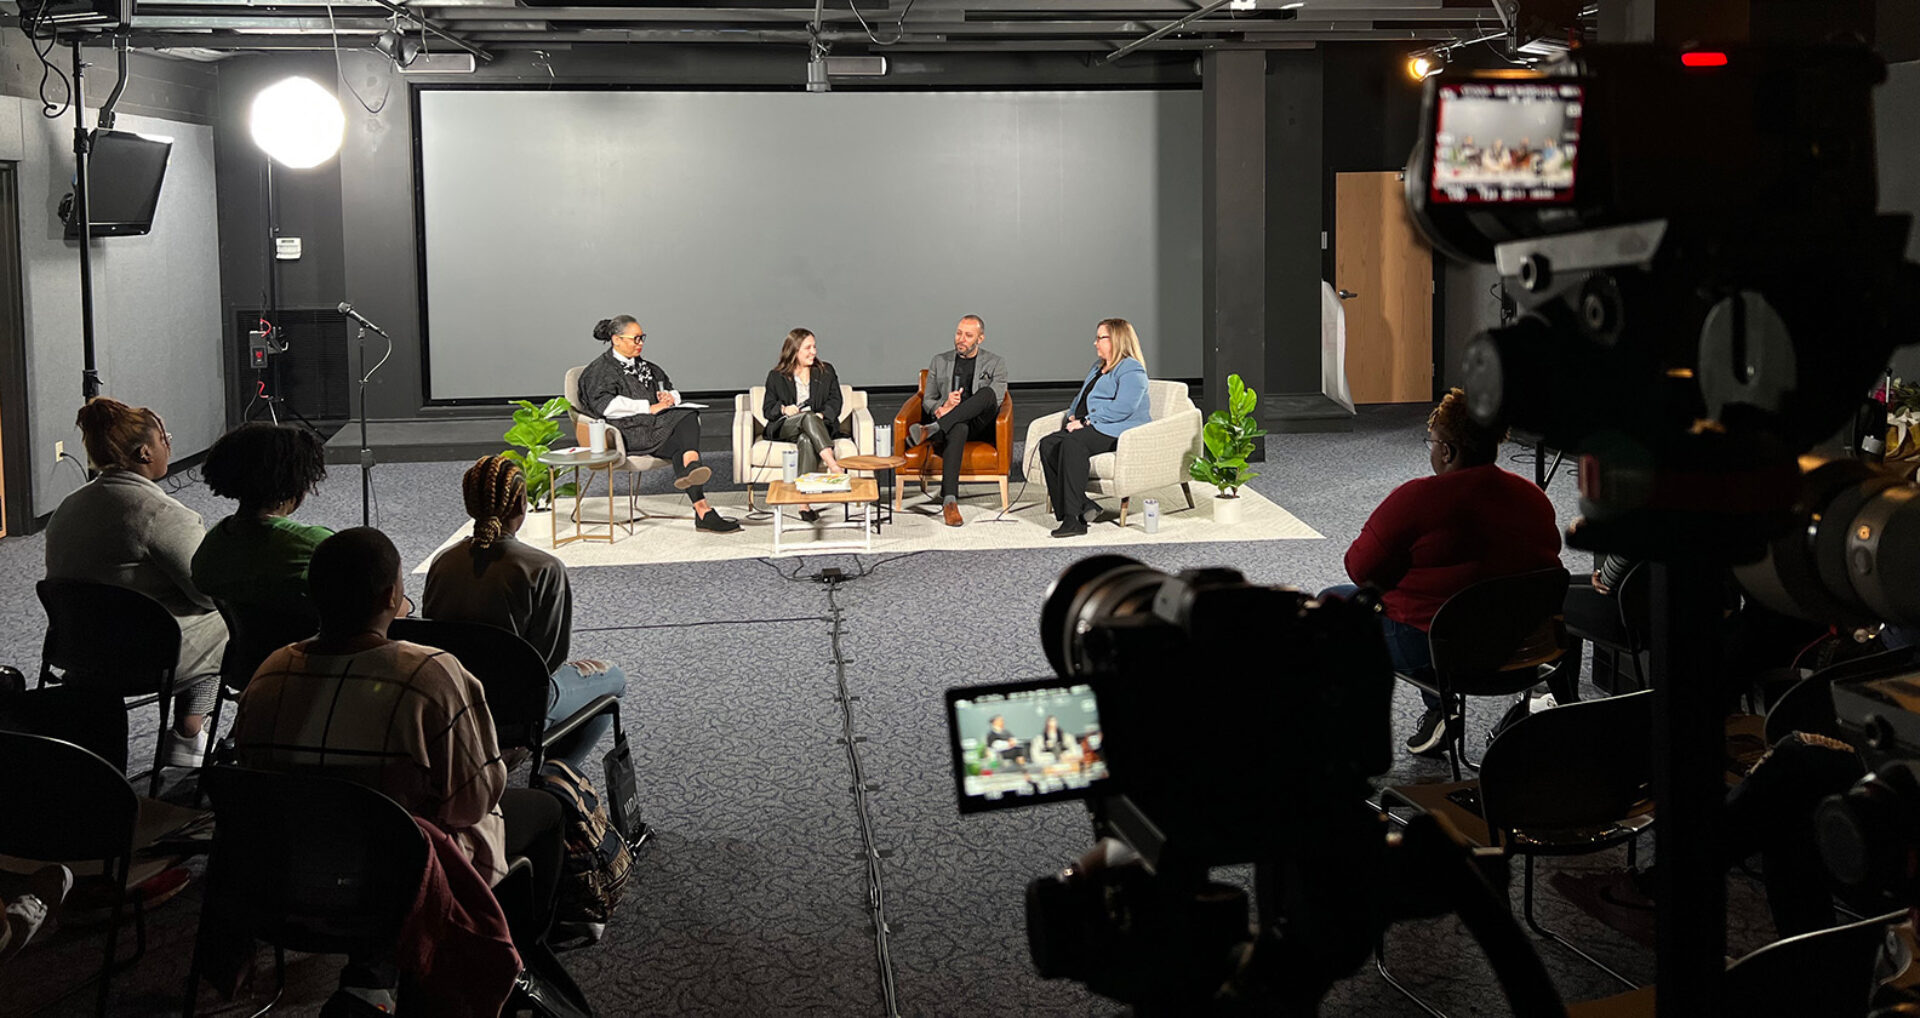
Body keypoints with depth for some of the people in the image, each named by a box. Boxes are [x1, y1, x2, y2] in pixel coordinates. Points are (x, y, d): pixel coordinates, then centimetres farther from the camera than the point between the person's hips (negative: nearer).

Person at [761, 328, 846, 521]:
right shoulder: (776, 377, 12)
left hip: (820, 426, 1)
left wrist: (822, 415, -14)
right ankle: (834, 467, -51)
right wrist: (783, 409, -15)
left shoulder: (826, 371, 16)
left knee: (807, 440, -37)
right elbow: (767, 410, 8)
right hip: (784, 429, -1)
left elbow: (835, 402, 7)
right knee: (808, 417, -36)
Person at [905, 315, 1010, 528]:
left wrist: (948, 411, -17)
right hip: (953, 424, 0)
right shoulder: (940, 361, 17)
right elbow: (927, 401, 15)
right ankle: (949, 501, -51)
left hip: (980, 426, 0)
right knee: (958, 428, -39)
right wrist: (943, 406, -13)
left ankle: (931, 430, -45)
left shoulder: (996, 363, 9)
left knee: (987, 393, -33)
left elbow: (995, 400, -6)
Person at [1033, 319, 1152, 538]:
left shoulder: (1131, 370, -5)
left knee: (1072, 443, -35)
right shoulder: (1097, 367, 27)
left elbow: (1123, 407, -19)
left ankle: (1073, 517, -39)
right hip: (1090, 428, 9)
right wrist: (1073, 416, 9)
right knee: (1048, 445, -19)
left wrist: (1086, 421, -20)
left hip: (1118, 430, -9)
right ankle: (1080, 506, -26)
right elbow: (1081, 397, 33)